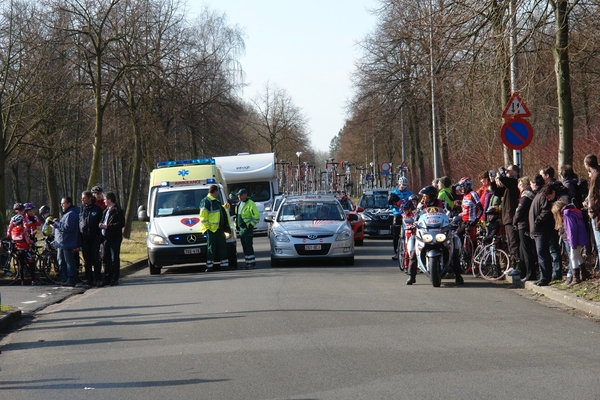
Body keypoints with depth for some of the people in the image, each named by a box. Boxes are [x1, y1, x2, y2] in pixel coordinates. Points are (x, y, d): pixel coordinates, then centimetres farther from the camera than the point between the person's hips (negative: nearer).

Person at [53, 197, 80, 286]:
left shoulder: (71, 214, -16)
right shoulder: (66, 213, 19)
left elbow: (67, 228, -23)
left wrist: (57, 223, -13)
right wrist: (57, 222, 7)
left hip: (67, 244, -11)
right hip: (61, 242, 11)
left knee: (69, 262, -7)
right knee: (62, 262, 14)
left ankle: (70, 280, -5)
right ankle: (63, 279, 19)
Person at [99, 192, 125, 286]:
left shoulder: (118, 211, -8)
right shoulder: (106, 211, 18)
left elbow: (121, 224, -17)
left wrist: (107, 226, -18)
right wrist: (101, 225, 3)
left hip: (114, 238, -8)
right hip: (106, 238, 8)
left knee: (114, 259, -3)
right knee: (105, 259, 8)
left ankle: (115, 279, 2)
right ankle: (107, 278, 15)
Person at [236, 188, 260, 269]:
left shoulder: (250, 204, -12)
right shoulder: (239, 204, 16)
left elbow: (257, 216, -14)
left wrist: (250, 224, -13)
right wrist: (237, 224, 19)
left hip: (248, 228, -9)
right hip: (241, 228, 9)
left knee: (248, 246, -11)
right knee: (244, 247, 9)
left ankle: (252, 263, -9)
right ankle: (248, 263, 13)